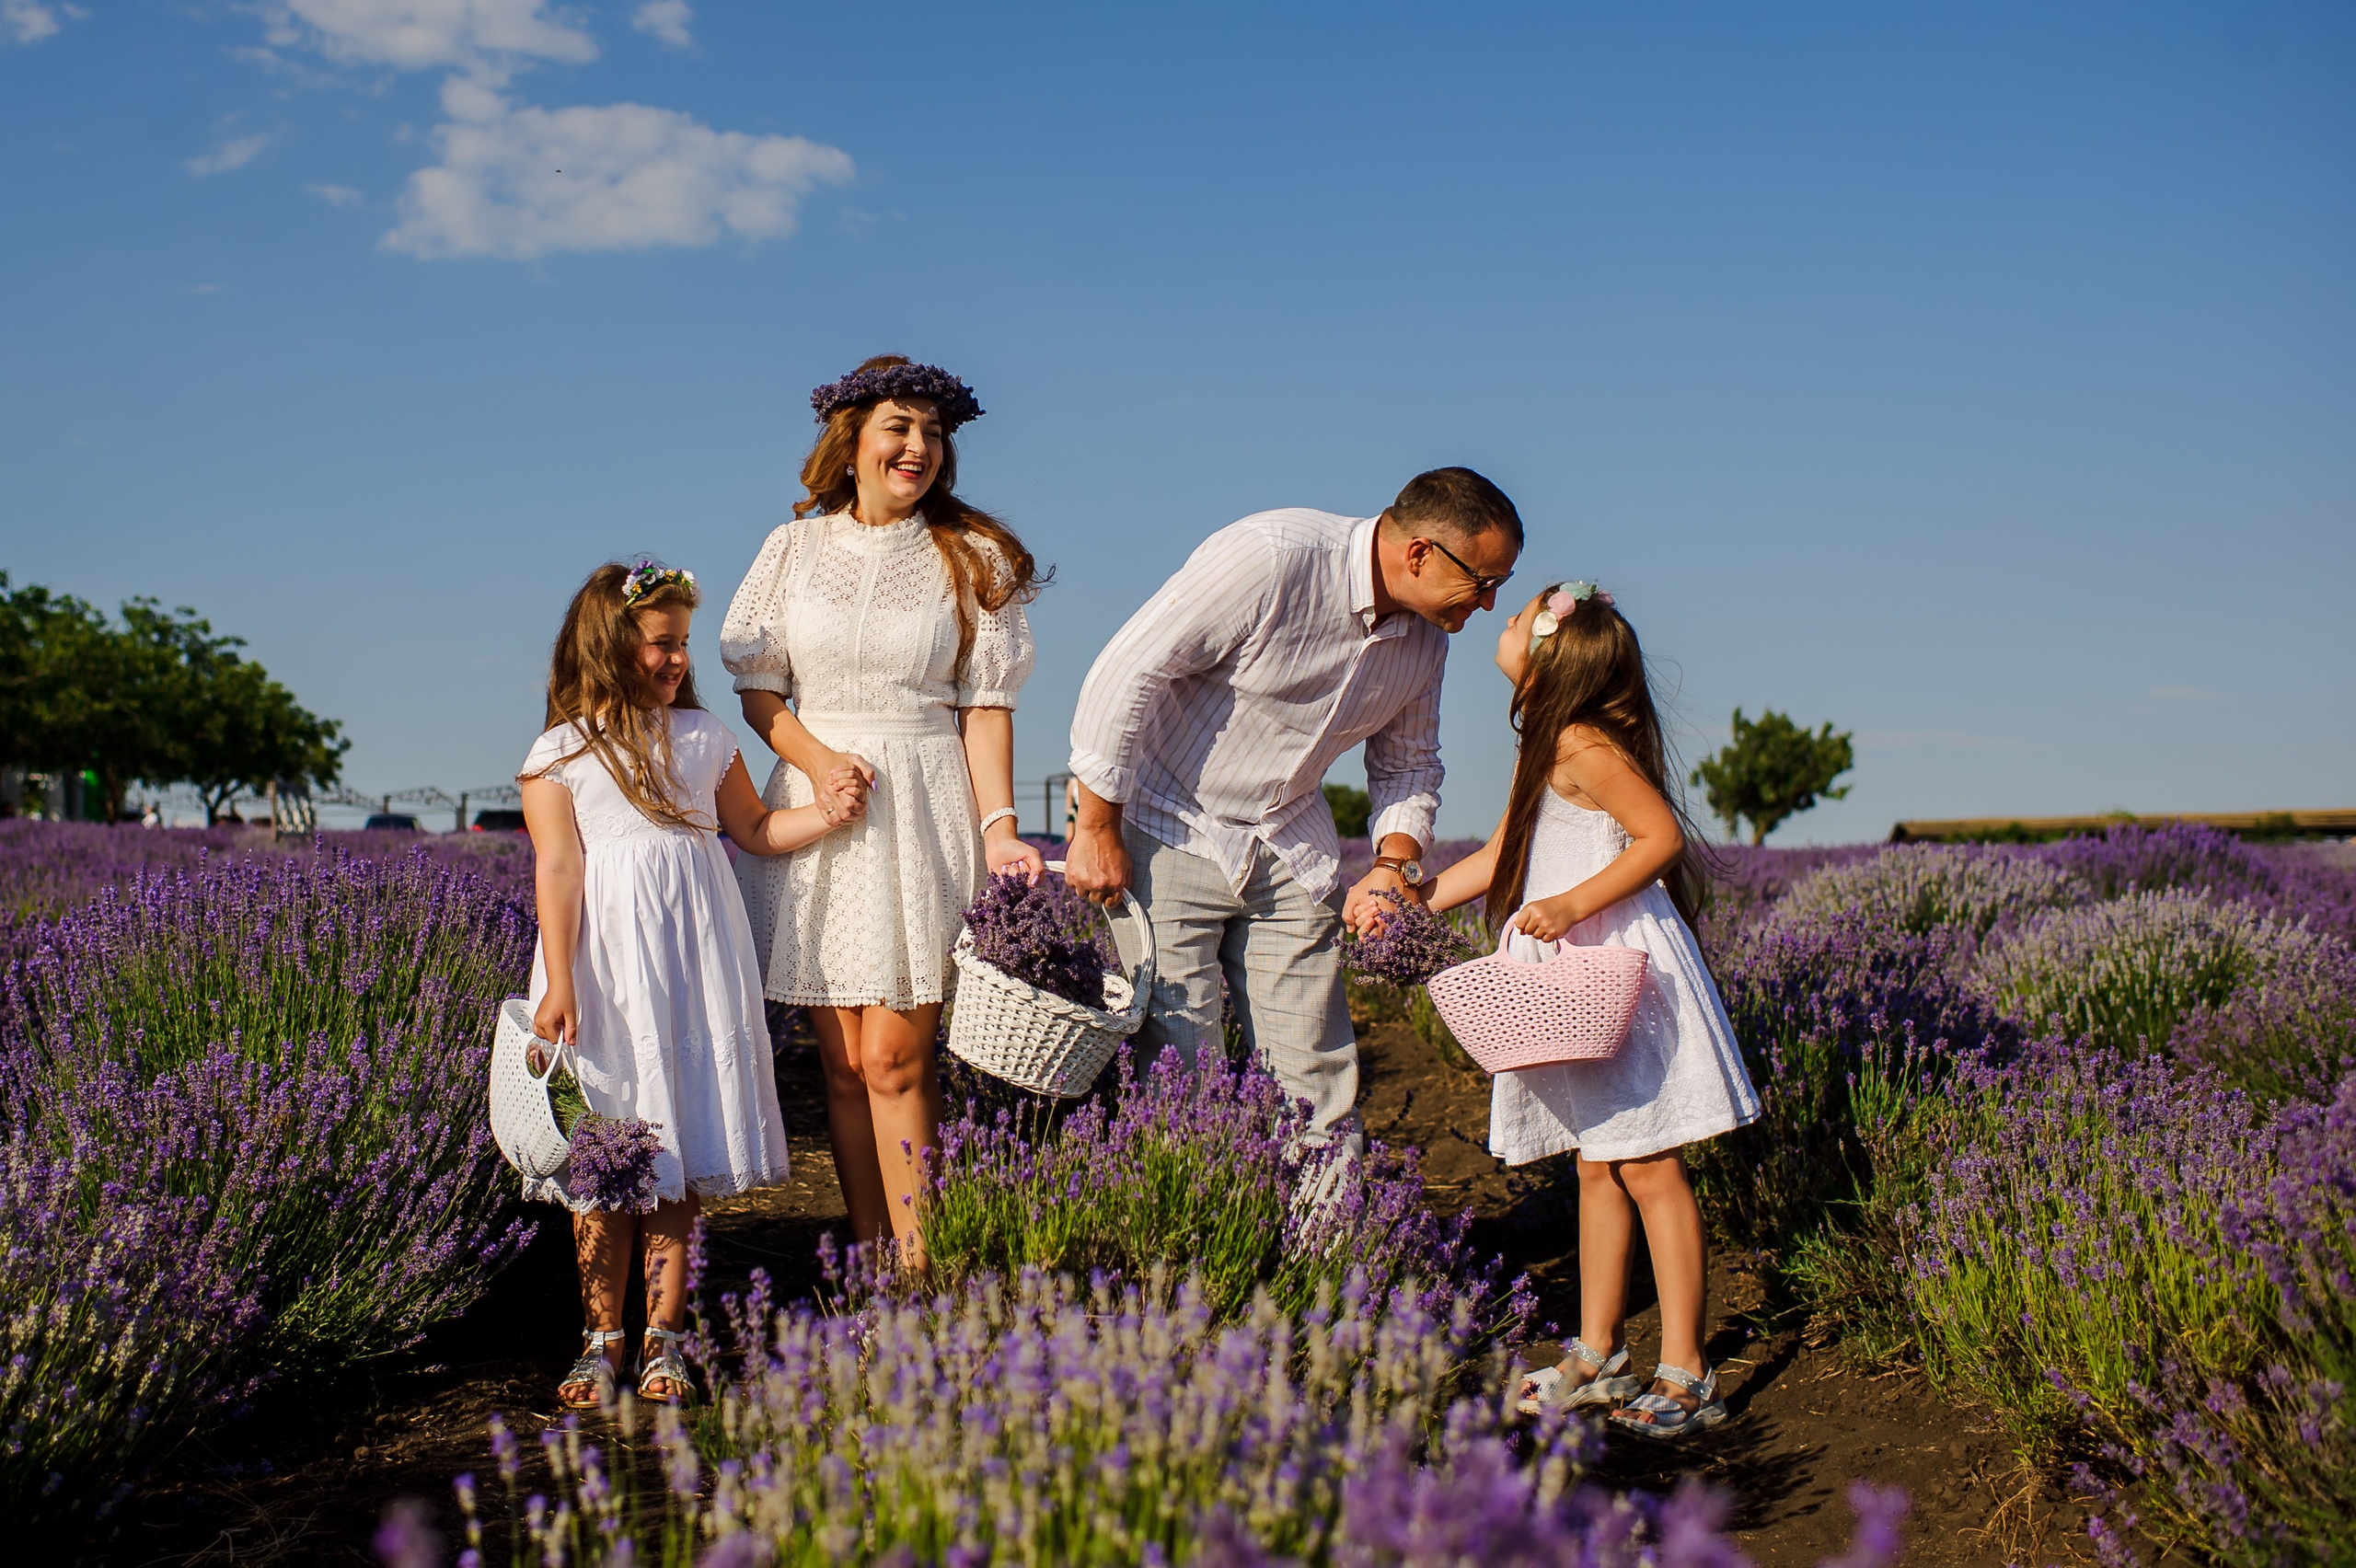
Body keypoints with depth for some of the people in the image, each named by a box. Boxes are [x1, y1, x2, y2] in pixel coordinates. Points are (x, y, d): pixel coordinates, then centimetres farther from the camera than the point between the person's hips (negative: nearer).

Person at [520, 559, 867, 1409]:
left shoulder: (702, 737, 12)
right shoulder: (561, 753, 2)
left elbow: (754, 829, 20)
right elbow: (558, 869, -4)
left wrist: (825, 814, 2)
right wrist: (559, 983, -11)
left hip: (694, 959, 3)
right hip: (608, 964, -3)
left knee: (678, 1156, 5)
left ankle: (663, 1340, 12)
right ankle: (602, 1340, 11)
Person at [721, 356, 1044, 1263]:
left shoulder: (971, 558, 5)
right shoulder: (796, 548, 9)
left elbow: (985, 706, 1)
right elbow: (758, 689, 9)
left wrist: (999, 829, -10)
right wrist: (819, 760, -9)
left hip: (925, 814, -2)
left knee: (895, 1059, -8)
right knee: (842, 1062, 4)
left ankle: (917, 1272, 0)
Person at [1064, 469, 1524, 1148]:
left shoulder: (1425, 639, 0)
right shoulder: (1270, 557, -24)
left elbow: (1408, 765, 15)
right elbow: (1126, 672, -22)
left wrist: (1393, 867, -4)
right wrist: (1098, 830, -17)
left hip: (1290, 849, 6)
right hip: (1173, 830, -6)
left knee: (1318, 1079, 3)